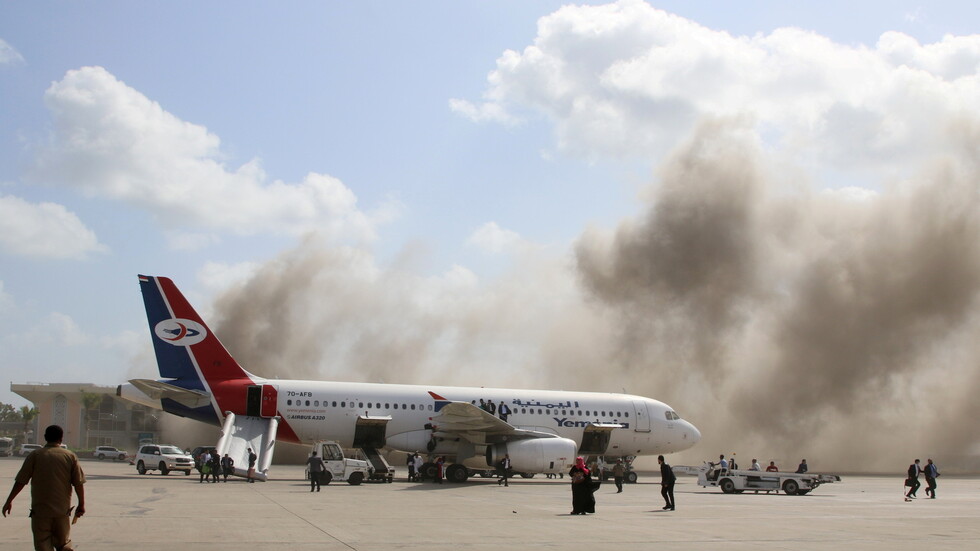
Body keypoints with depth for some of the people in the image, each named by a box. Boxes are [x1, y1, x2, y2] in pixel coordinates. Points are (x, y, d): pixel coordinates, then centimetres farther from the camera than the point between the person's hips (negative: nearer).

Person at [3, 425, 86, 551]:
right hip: (62, 510, 1)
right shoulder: (70, 456, 0)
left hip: (40, 510, -1)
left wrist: (9, 501, 7)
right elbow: (79, 483, -1)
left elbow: (20, 481, -3)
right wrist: (81, 505, 10)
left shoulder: (35, 455, -3)